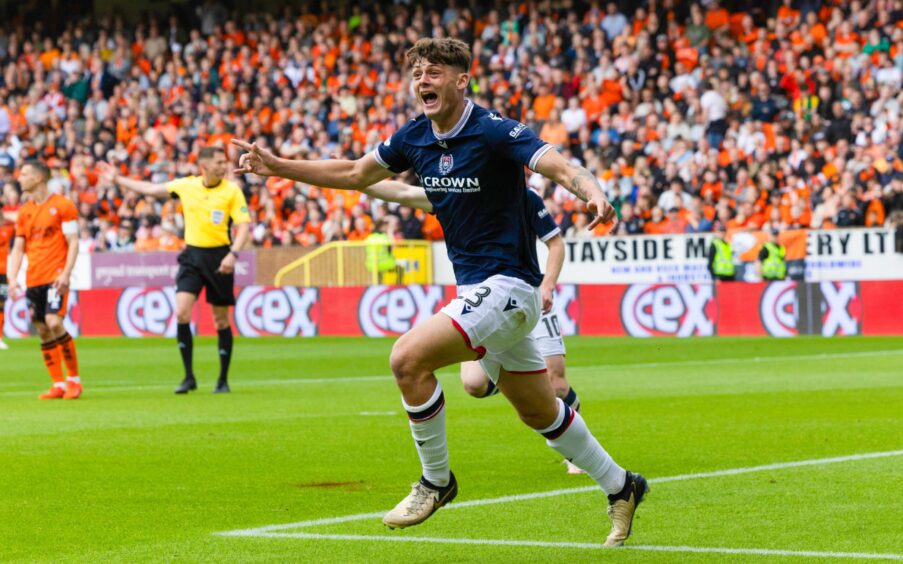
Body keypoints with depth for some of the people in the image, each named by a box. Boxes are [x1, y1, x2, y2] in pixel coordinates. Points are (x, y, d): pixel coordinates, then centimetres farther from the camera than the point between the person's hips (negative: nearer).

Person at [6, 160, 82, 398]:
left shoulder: (62, 206, -2)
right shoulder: (24, 212, 15)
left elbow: (73, 243, -5)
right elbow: (18, 248, 17)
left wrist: (66, 274, -16)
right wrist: (12, 278, 4)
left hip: (55, 277, -6)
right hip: (33, 279, 6)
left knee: (54, 323, -20)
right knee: (43, 331, 2)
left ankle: (74, 379, -7)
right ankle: (58, 385, 6)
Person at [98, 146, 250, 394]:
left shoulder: (232, 191, -6)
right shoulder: (186, 185, 4)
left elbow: (244, 225, -10)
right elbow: (151, 189, 17)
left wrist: (233, 254, -25)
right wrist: (118, 179, 21)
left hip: (218, 257, -3)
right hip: (192, 255, 3)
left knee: (221, 319, 3)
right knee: (181, 312, -12)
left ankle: (223, 380, 15)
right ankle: (189, 377, -2)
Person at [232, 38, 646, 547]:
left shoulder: (493, 131, -17)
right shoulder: (414, 137, 5)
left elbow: (561, 166, -28)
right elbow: (355, 174, 18)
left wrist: (594, 193, -50)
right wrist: (278, 167, 13)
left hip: (508, 286, -8)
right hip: (476, 289, 8)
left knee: (409, 357, -21)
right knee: (541, 413, 17)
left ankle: (436, 481, -4)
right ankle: (620, 487, 33)